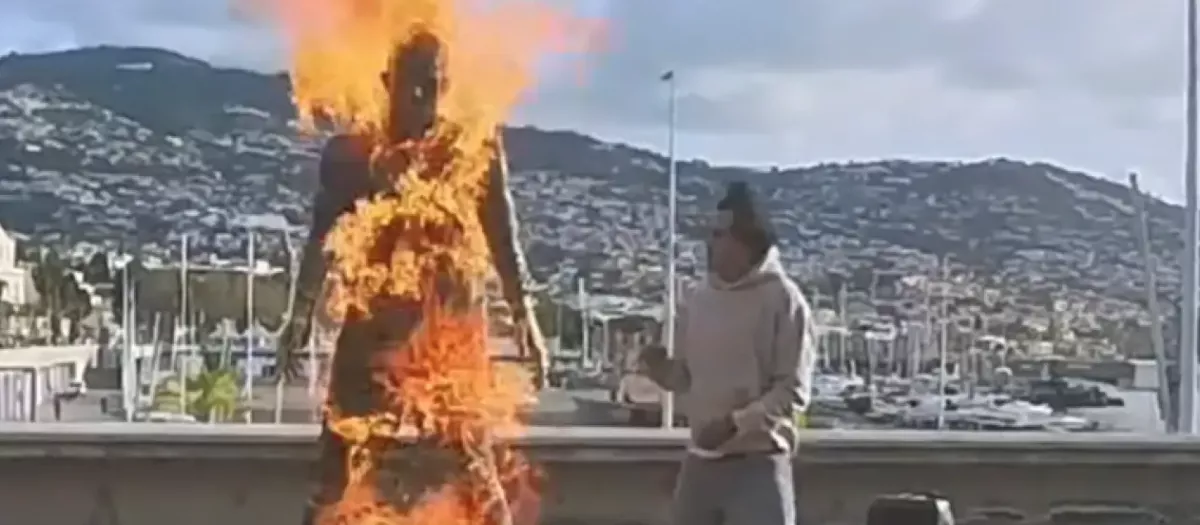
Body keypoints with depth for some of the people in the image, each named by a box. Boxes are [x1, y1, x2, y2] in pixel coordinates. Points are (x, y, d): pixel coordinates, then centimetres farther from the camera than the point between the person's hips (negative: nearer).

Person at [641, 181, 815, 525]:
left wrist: (735, 423, -23)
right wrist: (661, 368, -8)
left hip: (758, 463, -6)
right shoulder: (698, 300, 7)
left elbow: (793, 390, -13)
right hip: (700, 461, 6)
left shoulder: (782, 299, -9)